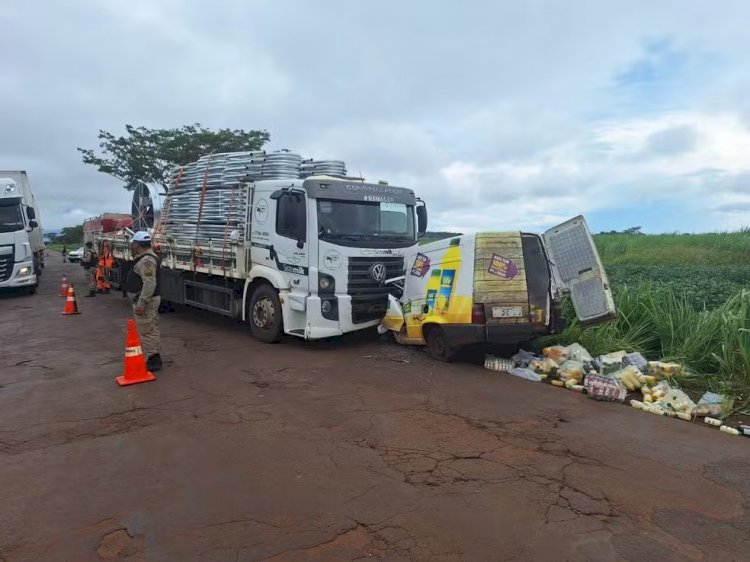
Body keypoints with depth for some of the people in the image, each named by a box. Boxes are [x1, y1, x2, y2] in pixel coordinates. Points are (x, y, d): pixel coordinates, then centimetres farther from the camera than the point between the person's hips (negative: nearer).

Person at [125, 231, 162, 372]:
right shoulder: (146, 258, 15)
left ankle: (152, 361, -3)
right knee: (151, 330, 15)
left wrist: (140, 304, -28)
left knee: (146, 332, -6)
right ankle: (155, 359, 23)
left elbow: (150, 284, -29)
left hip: (145, 301, -11)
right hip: (148, 300, 11)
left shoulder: (146, 260, -21)